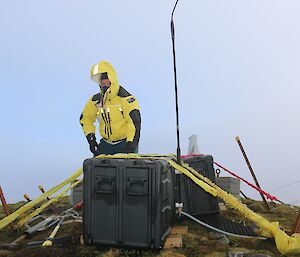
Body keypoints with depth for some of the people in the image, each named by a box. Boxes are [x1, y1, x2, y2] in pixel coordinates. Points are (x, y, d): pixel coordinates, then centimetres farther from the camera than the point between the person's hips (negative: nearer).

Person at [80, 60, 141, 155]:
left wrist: (131, 143, -27)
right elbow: (85, 119, 17)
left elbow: (134, 121, -20)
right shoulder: (96, 100, 3)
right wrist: (91, 139, 7)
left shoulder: (124, 97, -14)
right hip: (106, 144, 5)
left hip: (124, 144, -5)